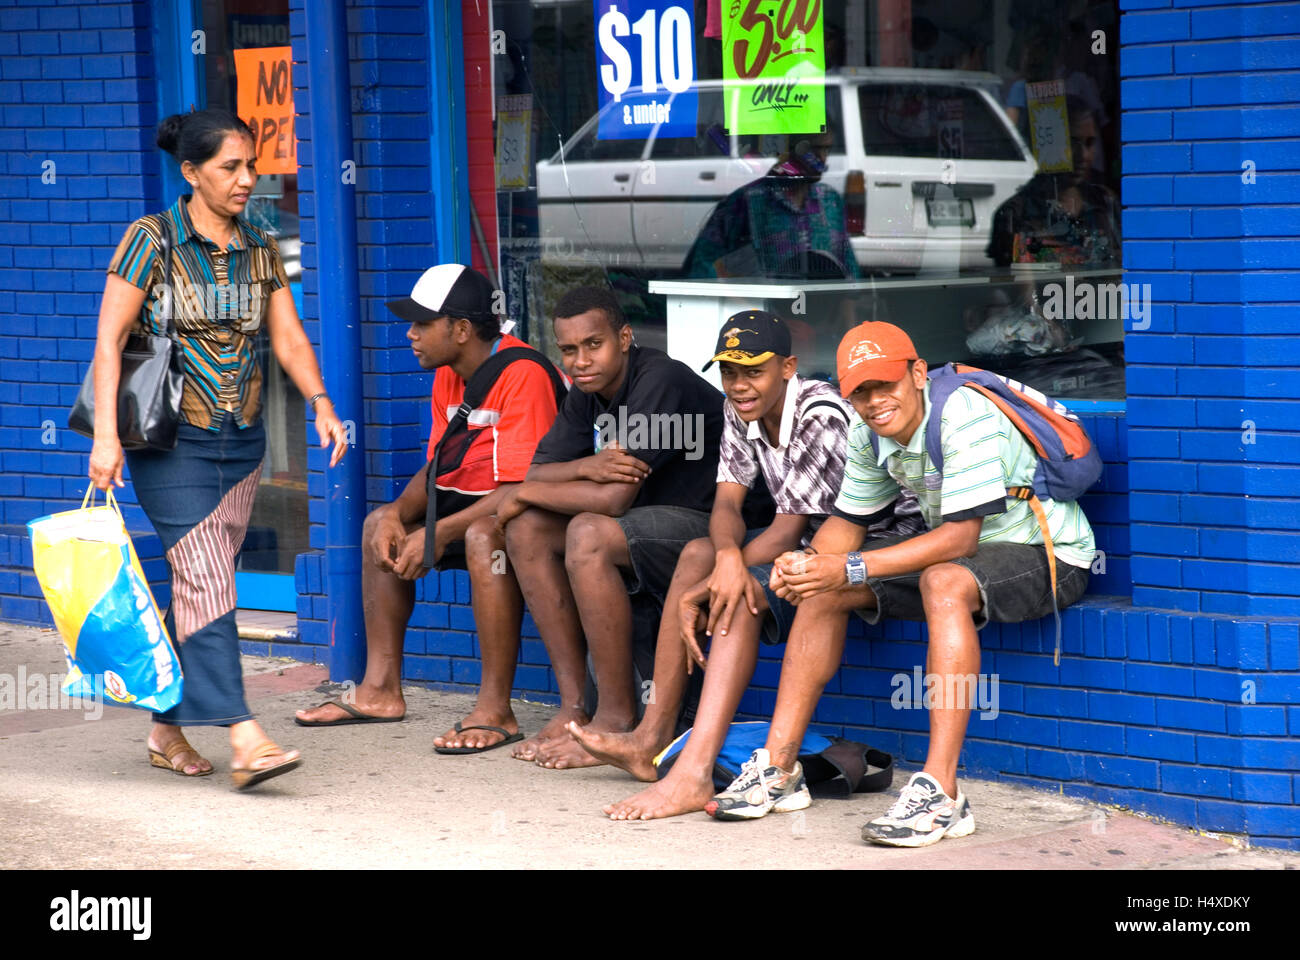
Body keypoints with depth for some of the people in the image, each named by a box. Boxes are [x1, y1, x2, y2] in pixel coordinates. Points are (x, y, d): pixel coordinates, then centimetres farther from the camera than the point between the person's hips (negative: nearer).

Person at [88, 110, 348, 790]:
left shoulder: (260, 250, 9)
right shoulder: (151, 239, -7)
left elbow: (288, 337, 5)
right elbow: (109, 337, -10)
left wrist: (321, 403, -12)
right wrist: (106, 432, -19)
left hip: (241, 440, 5)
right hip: (172, 439, -5)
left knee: (197, 587, 8)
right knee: (205, 579, -14)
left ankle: (168, 729, 19)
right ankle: (243, 738, -21)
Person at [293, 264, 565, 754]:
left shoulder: (523, 375, -22)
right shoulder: (450, 376, 8)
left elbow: (522, 488, -27)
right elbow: (436, 469, 12)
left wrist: (438, 533, -28)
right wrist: (399, 513, -9)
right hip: (474, 504, 10)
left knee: (483, 535, -38)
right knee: (381, 522, 10)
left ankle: (496, 711, -35)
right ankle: (381, 690, 10)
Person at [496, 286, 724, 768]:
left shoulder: (659, 382, -22)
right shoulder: (589, 392, 6)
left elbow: (614, 498, -27)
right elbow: (536, 473, 4)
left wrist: (525, 494, -11)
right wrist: (585, 467, -20)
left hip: (709, 524, -9)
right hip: (650, 520, 9)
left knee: (588, 534, -31)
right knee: (526, 529, -2)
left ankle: (618, 716, -21)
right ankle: (574, 705, -4)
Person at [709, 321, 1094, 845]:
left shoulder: (965, 419, -29)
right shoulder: (870, 434, -4)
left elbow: (960, 536, -34)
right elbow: (847, 523, 4)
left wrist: (851, 568, -38)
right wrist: (805, 561, -20)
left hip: (1049, 555, -8)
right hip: (954, 547, 9)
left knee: (943, 582, -38)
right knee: (823, 588, -1)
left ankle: (940, 792, -40)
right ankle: (778, 767, 3)